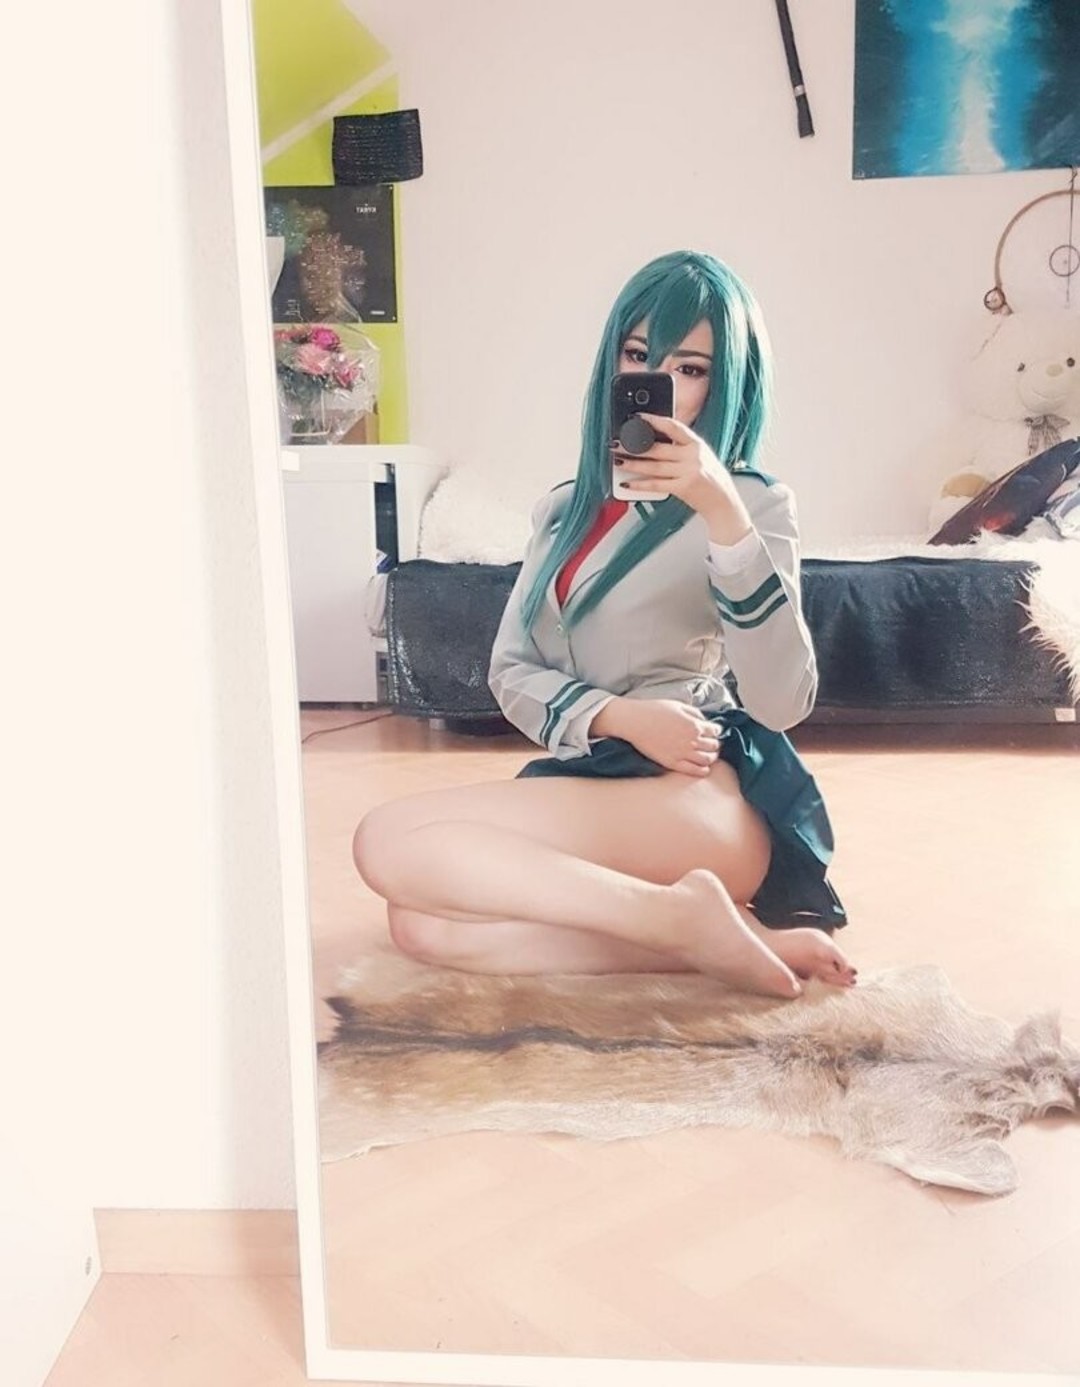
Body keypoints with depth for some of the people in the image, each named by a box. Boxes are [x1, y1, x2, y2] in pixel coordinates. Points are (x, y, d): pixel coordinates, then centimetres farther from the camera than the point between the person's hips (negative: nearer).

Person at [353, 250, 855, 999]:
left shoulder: (753, 501, 1)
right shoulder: (565, 509, 20)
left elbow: (783, 703, -14)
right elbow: (510, 671, 10)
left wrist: (722, 512, -24)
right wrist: (615, 716, -11)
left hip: (708, 795, -6)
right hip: (587, 783, 6)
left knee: (390, 842, -24)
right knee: (424, 924, -26)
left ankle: (686, 917, -21)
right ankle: (699, 928, -20)